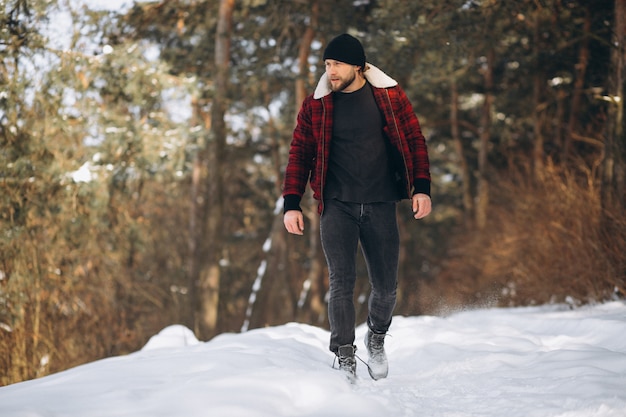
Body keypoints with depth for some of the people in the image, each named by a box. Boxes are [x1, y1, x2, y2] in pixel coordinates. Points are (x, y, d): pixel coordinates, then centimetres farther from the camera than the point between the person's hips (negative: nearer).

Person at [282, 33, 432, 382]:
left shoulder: (390, 95, 3)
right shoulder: (316, 105, 3)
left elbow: (414, 140, 6)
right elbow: (300, 154, 7)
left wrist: (422, 188, -3)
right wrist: (291, 204, 1)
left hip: (381, 206, 1)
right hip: (337, 206, 0)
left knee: (386, 286, 4)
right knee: (342, 281, -10)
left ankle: (377, 337, 33)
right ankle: (345, 359, -1)